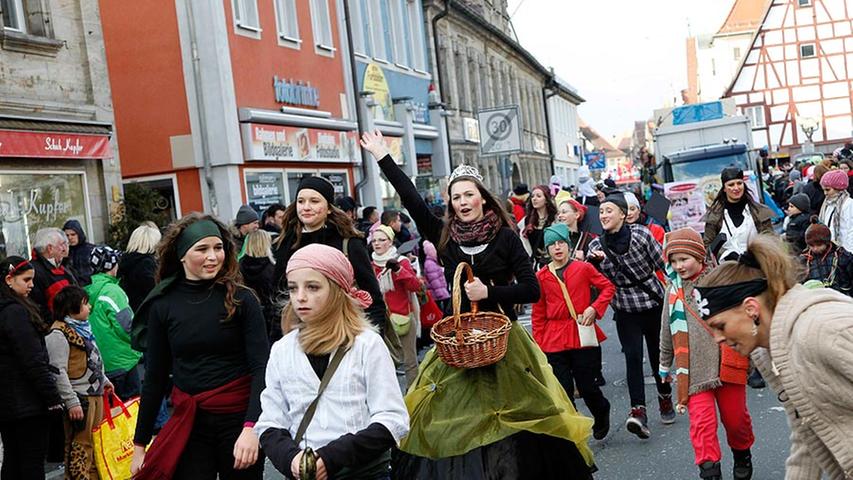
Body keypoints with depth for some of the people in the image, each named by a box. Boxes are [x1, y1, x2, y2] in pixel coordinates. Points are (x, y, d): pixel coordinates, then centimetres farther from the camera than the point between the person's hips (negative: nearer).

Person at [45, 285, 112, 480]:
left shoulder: (81, 327, 14)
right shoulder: (58, 333, -15)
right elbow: (58, 372, -20)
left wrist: (104, 380, 26)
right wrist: (71, 402, -21)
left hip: (95, 394, 9)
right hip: (79, 398, -9)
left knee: (95, 442, 17)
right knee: (79, 445, -3)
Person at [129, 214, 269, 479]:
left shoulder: (241, 299, -5)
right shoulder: (163, 305, 2)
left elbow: (261, 367, -11)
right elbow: (155, 378, 7)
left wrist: (251, 427, -23)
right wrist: (140, 443, 9)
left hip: (238, 418, -1)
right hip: (188, 424, 2)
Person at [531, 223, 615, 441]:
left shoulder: (584, 268, 1)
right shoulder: (541, 276, 4)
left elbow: (608, 287, 8)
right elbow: (538, 314, 8)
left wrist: (595, 308, -7)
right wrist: (539, 344, 3)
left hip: (583, 335, -1)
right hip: (554, 340, 1)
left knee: (586, 386, 3)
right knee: (563, 390, 0)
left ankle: (602, 414, 36)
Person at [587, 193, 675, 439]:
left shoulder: (641, 234, -9)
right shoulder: (596, 246, -2)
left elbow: (662, 264, -3)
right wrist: (592, 261, -17)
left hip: (653, 301, -1)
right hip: (625, 309, 1)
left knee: (658, 354, 9)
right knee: (633, 356, -13)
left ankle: (665, 397, 34)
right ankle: (638, 410, -18)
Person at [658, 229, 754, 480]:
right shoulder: (673, 290, 7)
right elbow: (667, 332, 17)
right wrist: (665, 365, 24)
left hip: (726, 363, -1)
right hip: (693, 370, 1)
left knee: (735, 417, 13)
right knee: (702, 423, -7)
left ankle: (742, 454, 40)